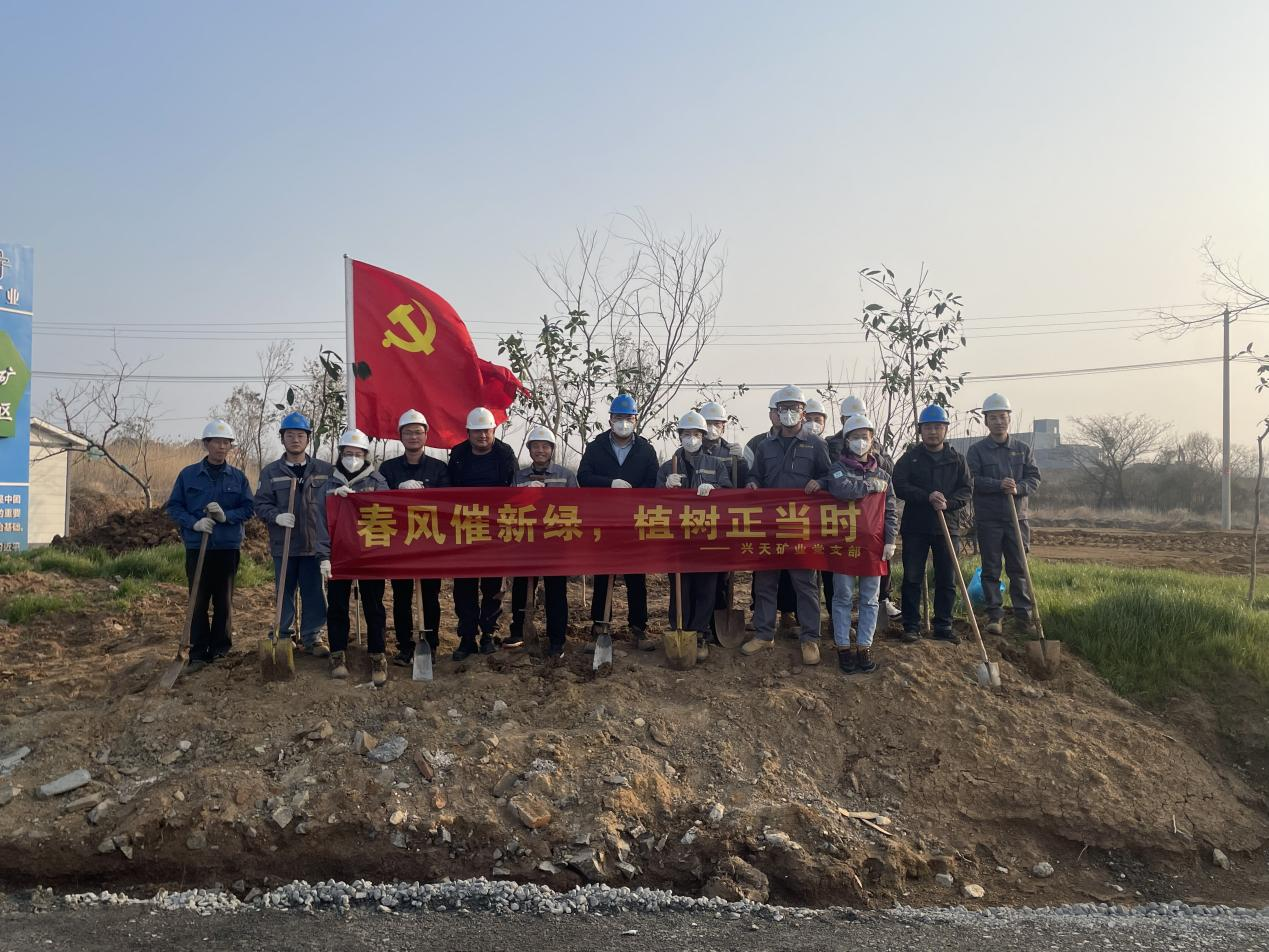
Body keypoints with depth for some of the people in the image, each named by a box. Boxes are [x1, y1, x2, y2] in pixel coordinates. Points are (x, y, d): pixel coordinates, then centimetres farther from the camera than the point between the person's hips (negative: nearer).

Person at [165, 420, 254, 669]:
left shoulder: (238, 477, 6)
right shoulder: (188, 474, 4)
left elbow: (249, 507, 3)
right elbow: (174, 507, 3)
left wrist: (227, 516, -16)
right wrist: (194, 523, -14)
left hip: (228, 546, 1)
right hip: (197, 546, -1)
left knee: (224, 600, 7)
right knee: (198, 600, 0)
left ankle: (220, 647, 18)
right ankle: (198, 652, 6)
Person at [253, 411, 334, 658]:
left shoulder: (325, 470, 5)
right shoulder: (270, 472, 5)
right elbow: (261, 503, 2)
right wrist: (276, 516, -17)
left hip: (316, 544, 0)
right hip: (283, 544, 0)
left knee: (315, 593, 5)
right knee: (284, 592, 9)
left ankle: (313, 637, 16)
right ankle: (284, 636, 21)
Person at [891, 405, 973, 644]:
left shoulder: (956, 459, 8)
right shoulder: (910, 457, 2)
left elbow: (967, 489, 3)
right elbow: (899, 486, -8)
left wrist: (947, 503, -15)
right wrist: (928, 497, -19)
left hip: (946, 526, 2)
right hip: (915, 526, -2)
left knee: (947, 580, 5)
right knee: (912, 578, 2)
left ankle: (943, 626, 15)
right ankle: (911, 626, 10)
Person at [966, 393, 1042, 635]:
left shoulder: (1023, 449, 10)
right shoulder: (976, 450, 1)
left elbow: (1034, 479, 4)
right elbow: (972, 480, -11)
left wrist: (1018, 488, -16)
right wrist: (999, 485, -23)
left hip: (1017, 517, 2)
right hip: (987, 518, -2)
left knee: (1019, 569, 6)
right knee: (991, 569, 3)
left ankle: (1023, 613, 14)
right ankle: (994, 614, 10)